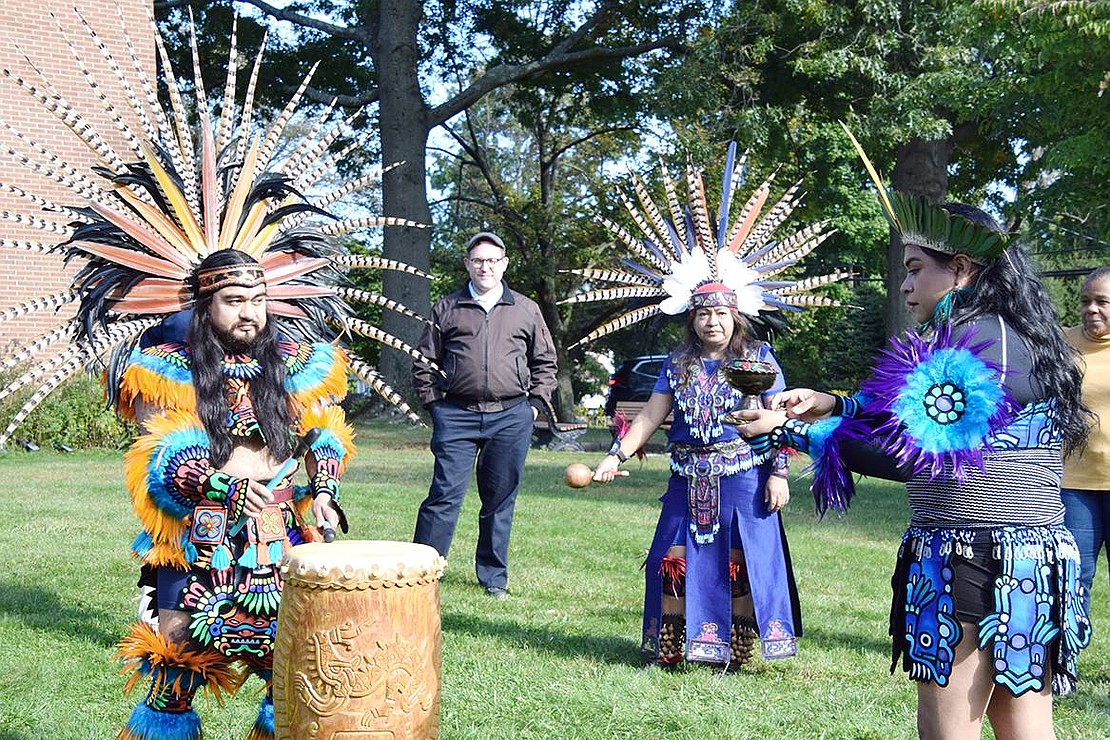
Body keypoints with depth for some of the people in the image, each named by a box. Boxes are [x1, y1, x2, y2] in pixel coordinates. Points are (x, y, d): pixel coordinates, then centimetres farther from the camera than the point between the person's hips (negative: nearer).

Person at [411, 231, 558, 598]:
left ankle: (493, 577, 20)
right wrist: (434, 403, 4)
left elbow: (545, 362, 18)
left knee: (500, 500, 8)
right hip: (457, 416, -1)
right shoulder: (447, 309, 8)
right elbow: (423, 361, 12)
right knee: (444, 495, -7)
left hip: (511, 418, 1)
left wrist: (534, 403, 8)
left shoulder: (526, 310, 10)